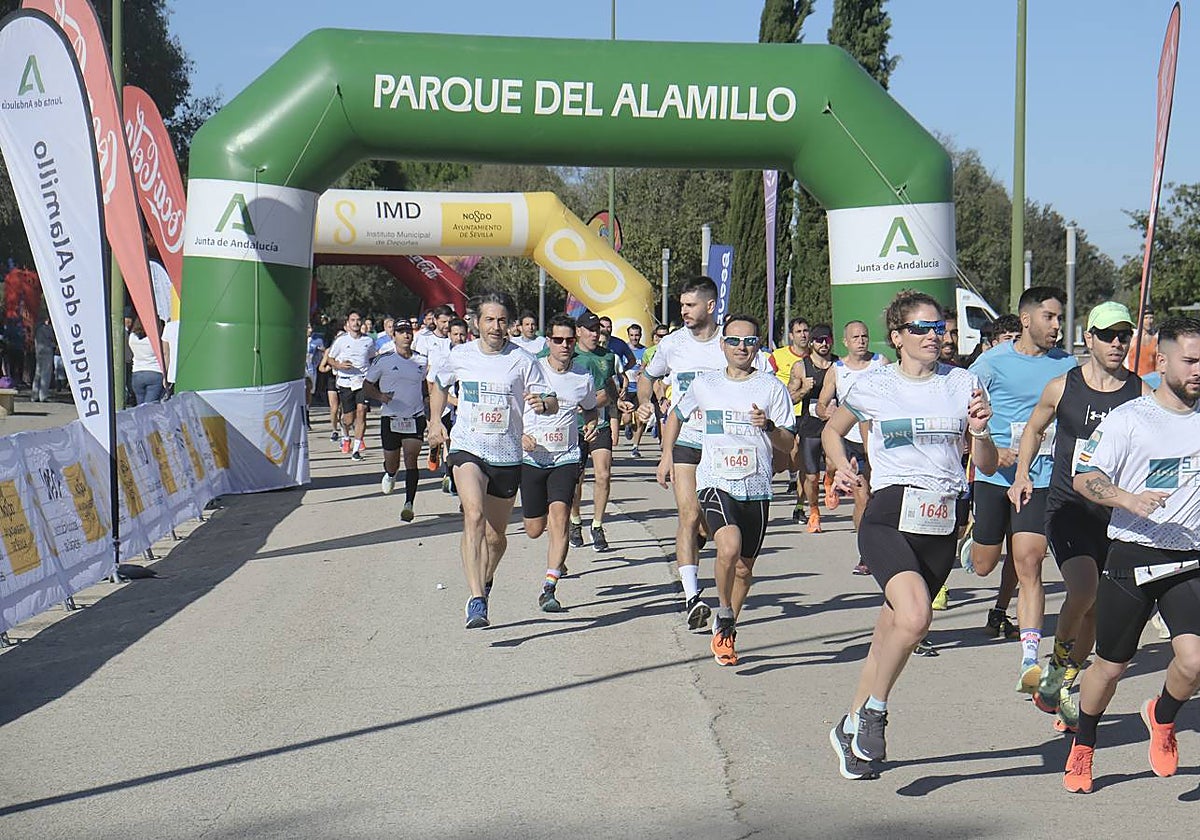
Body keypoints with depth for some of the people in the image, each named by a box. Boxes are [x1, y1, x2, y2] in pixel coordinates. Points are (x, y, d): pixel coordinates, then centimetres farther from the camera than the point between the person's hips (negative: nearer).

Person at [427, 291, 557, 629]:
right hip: (467, 448, -1)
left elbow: (552, 402, -7)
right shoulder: (461, 355, 1)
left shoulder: (523, 361, -5)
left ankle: (484, 581, 44)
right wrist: (436, 421, 8)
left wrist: (543, 403, -30)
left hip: (507, 455, 1)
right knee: (474, 515, -26)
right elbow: (439, 385, 21)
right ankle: (476, 601, -31)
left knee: (495, 535, 11)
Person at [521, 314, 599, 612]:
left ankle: (549, 589, -19)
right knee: (534, 530, 6)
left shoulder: (584, 377, 4)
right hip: (532, 457, 0)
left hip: (567, 457, 0)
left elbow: (590, 409, 24)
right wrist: (520, 435, -13)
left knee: (559, 515, -20)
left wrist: (591, 424, 2)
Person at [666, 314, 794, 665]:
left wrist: (769, 425, -17)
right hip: (715, 482, -1)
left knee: (744, 567, 10)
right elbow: (676, 415, 25)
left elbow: (787, 444, 3)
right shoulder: (705, 384, 6)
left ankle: (725, 633, 31)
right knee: (729, 547, -27)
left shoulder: (772, 388, 2)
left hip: (756, 488, 1)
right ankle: (724, 613, -4)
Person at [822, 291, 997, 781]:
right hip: (888, 518, -3)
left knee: (891, 634, 10)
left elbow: (986, 467, 10)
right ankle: (873, 710, -6)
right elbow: (832, 430, 20)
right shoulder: (874, 386, 3)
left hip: (942, 527, 3)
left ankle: (852, 728, 28)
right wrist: (842, 466, 1)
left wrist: (980, 431, -10)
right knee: (915, 617, -27)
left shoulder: (962, 384, 8)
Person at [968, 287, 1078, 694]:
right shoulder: (993, 361, -3)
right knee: (983, 566, 12)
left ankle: (1030, 661, -14)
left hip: (1040, 479, 0)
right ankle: (968, 541, 50)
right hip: (994, 476, 0)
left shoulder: (1067, 365, 4)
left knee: (1028, 565, -12)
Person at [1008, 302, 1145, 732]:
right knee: (1083, 589, -23)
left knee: (1096, 609, 7)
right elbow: (1034, 429, 17)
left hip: (1115, 513, 2)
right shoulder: (1062, 387, 0)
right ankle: (1057, 664, 4)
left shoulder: (1141, 393, 0)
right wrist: (1022, 473, 4)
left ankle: (1063, 687, 27)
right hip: (1067, 506, -2)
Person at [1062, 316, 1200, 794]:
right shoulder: (1128, 418, -5)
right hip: (1132, 556, -2)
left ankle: (1162, 718, 17)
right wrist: (1130, 500, -23)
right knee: (1110, 665, 8)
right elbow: (1084, 478, -8)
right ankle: (1082, 749, 31)